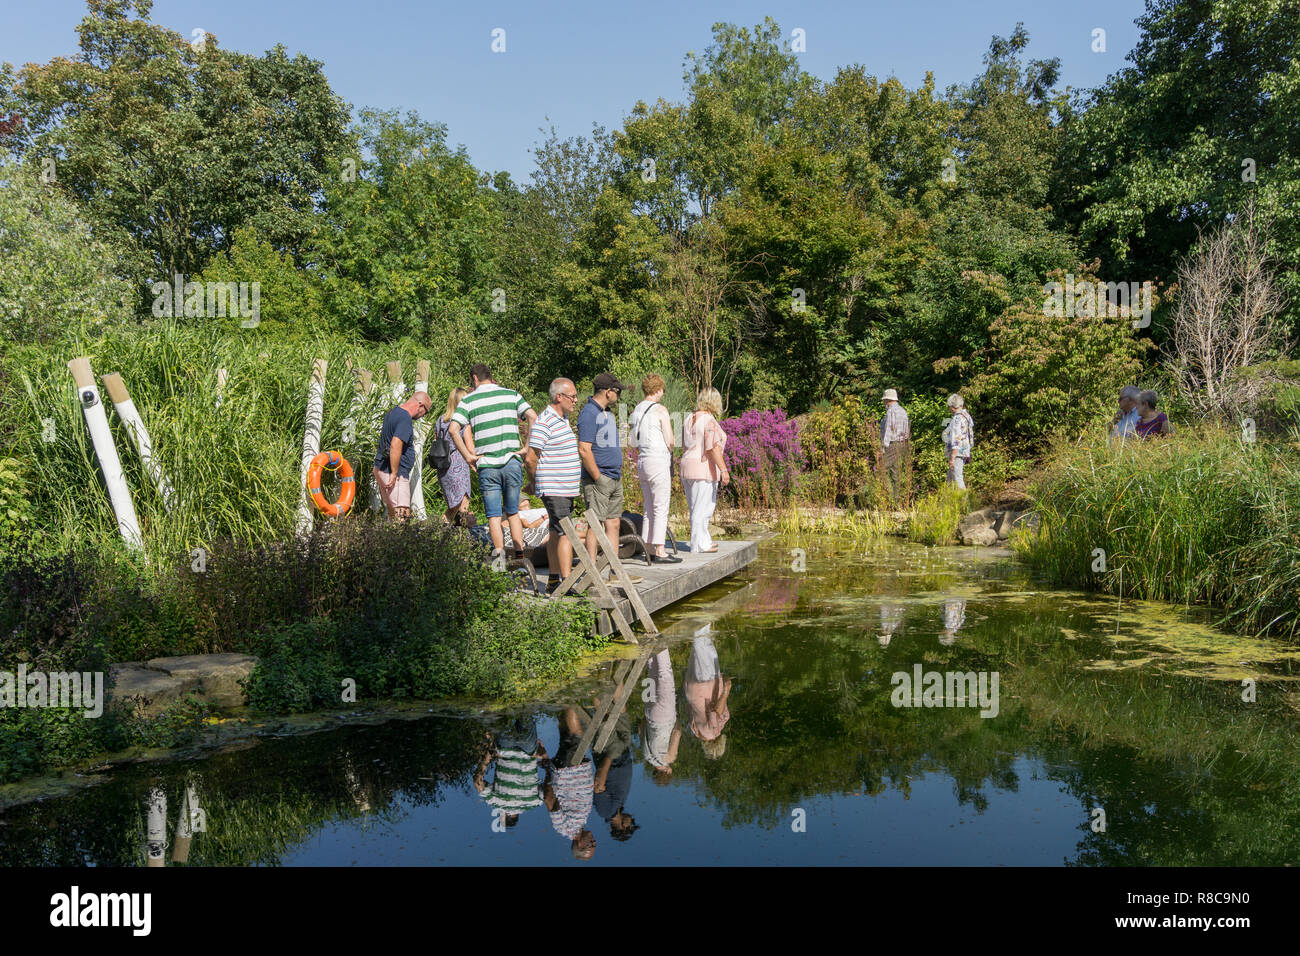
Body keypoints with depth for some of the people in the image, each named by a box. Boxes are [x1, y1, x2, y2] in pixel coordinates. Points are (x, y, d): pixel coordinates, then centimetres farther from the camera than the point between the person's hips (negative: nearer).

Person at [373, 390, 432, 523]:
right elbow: (395, 445, -28)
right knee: (401, 514, -12)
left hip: (381, 469, 10)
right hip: (392, 473, -10)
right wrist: (394, 473, -24)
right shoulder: (405, 418, -17)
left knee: (392, 513, 13)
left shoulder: (392, 412, 15)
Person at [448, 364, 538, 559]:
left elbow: (454, 429, -9)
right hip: (512, 462, 2)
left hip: (487, 464, -2)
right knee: (513, 513, 14)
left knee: (494, 516, 5)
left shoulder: (468, 400, 3)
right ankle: (520, 556, 10)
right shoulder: (512, 394, 8)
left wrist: (468, 456, -3)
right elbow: (533, 417, -4)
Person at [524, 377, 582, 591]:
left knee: (556, 533, 13)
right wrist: (535, 481, 0)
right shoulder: (545, 422, -15)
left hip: (567, 489, 9)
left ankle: (554, 579, 19)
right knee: (566, 534, -13)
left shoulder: (563, 419, 17)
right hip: (554, 489, -9)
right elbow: (531, 458, -15)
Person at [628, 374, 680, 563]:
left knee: (649, 510, 12)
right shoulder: (660, 410, -9)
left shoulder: (636, 411, 12)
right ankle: (660, 551, -4)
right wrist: (668, 450, 10)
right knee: (661, 509, -4)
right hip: (659, 461, -8)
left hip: (642, 462, 8)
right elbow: (670, 442, -10)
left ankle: (649, 549, 14)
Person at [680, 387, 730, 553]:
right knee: (702, 508, -2)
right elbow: (713, 448, -21)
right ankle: (698, 545, 1)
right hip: (704, 467, -8)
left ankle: (704, 541, 23)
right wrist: (723, 469, -21)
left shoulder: (689, 419, 11)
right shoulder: (710, 421, -13)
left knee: (697, 507, 15)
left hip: (687, 465, 8)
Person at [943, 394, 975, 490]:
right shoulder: (966, 415, 12)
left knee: (957, 479, -8)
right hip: (965, 452, 10)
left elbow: (956, 440, -22)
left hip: (957, 453, -10)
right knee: (950, 478, 16)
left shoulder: (957, 419, -17)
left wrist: (952, 457, -23)